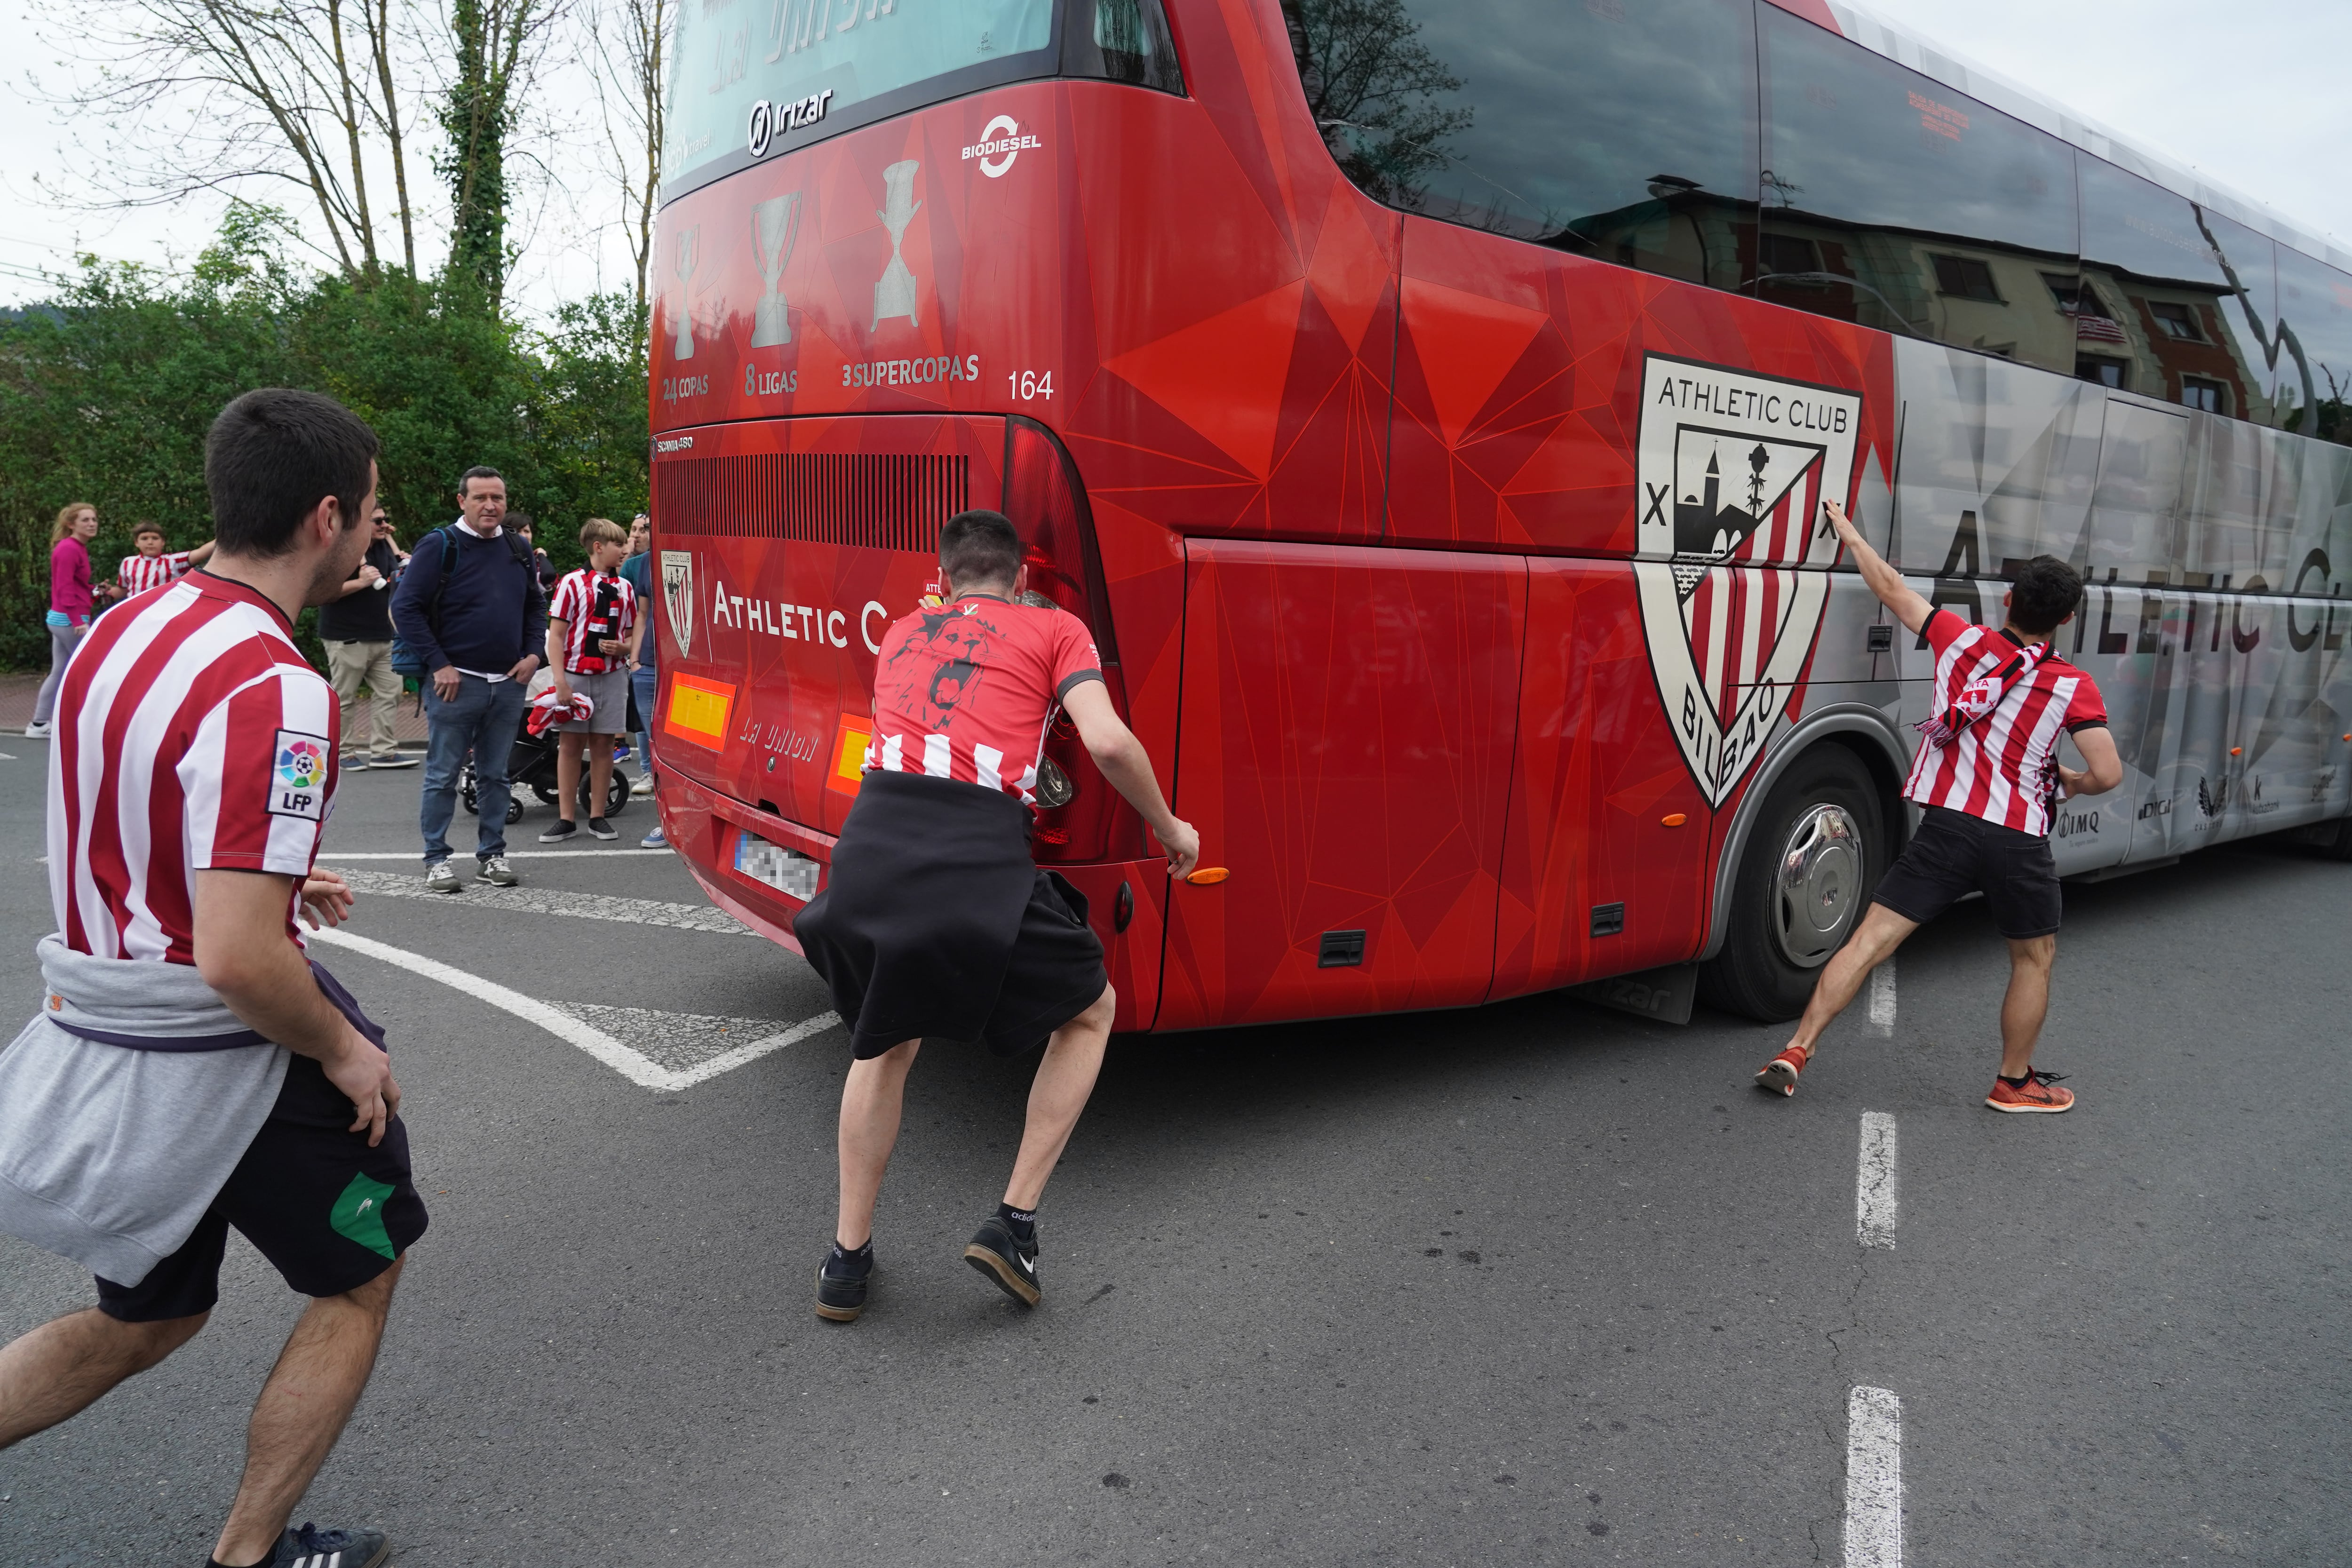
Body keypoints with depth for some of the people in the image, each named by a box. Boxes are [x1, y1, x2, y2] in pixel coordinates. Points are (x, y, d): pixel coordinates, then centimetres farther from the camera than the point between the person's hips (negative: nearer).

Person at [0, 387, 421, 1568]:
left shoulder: (121, 632, 3)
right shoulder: (271, 689, -26)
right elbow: (238, 960, -29)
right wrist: (345, 1051, -13)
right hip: (214, 1060, -8)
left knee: (145, 1318, 27)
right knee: (360, 1277, 17)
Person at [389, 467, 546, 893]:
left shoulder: (518, 550, 10)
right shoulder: (439, 546, -7)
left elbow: (536, 606, 21)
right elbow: (405, 606, -10)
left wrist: (533, 654, 6)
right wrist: (438, 665, -13)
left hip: (509, 683, 5)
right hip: (456, 682, -5)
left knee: (495, 775, 12)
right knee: (443, 775, 3)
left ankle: (492, 853, 22)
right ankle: (437, 858, 12)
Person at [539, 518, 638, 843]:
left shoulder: (625, 588, 10)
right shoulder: (572, 583, -3)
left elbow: (632, 635, 17)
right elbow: (556, 635, -6)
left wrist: (622, 648, -7)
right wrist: (560, 681, -13)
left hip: (612, 675, 3)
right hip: (575, 675, -3)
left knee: (603, 744, 5)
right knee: (570, 744, 1)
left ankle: (598, 817, 13)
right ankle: (567, 820, 7)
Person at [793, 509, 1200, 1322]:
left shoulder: (900, 633, 27)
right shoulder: (1055, 628, 14)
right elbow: (1108, 743, 0)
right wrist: (1170, 829, 14)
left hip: (870, 843, 4)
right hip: (979, 856, -4)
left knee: (884, 1042, 30)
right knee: (1090, 1012, 23)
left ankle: (847, 1260, 31)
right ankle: (1015, 1222, 16)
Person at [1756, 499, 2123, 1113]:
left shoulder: (1962, 640, 1)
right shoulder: (2074, 687, -3)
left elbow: (1892, 589, 12)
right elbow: (2108, 774, -9)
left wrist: (1849, 533, 26)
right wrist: (2072, 783, 15)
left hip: (1947, 827, 1)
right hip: (2019, 843, -1)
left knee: (1872, 938, 2)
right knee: (2034, 959, 21)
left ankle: (1797, 1051, -3)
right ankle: (2015, 1083, 31)